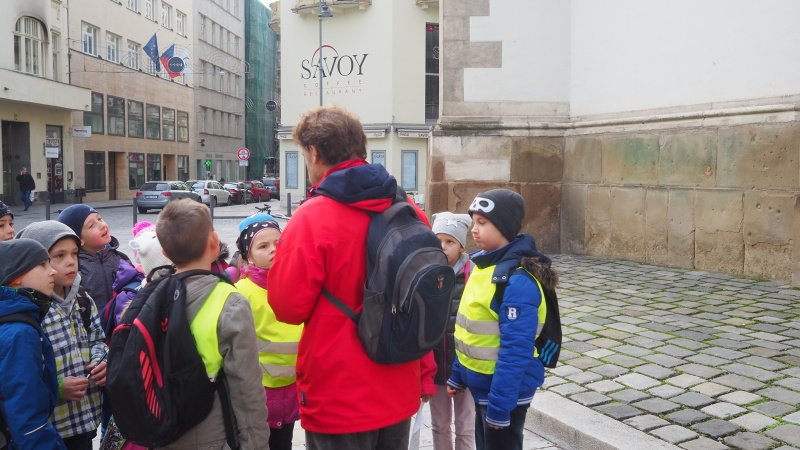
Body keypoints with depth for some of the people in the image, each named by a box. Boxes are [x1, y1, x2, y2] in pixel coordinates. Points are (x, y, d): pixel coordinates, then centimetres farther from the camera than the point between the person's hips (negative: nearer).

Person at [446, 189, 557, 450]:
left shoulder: (518, 280, -25)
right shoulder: (485, 263, 3)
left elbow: (516, 349, -25)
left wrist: (500, 404, -21)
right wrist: (459, 375, 14)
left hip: (507, 389, -8)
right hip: (481, 383, 8)